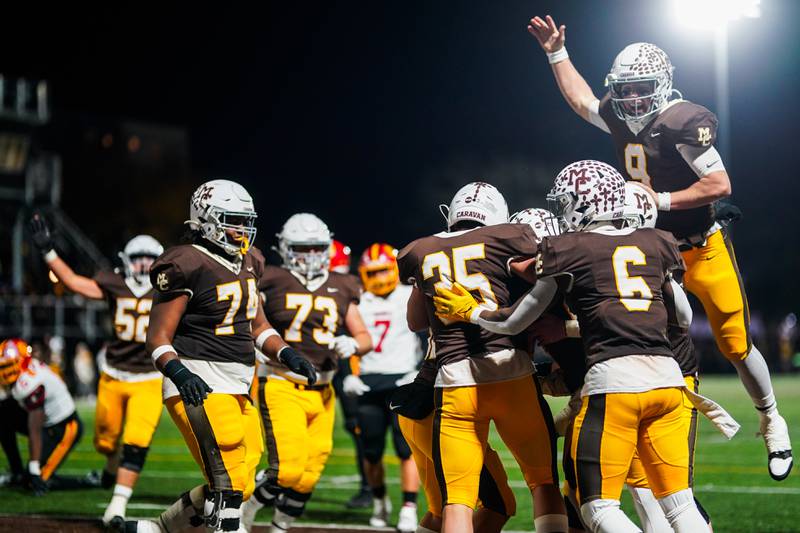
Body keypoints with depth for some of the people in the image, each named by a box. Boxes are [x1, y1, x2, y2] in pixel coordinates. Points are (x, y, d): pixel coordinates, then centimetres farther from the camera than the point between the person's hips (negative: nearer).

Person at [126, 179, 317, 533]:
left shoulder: (246, 264, 15)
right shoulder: (188, 266, -11)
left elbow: (257, 327, 24)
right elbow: (158, 337, -12)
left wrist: (287, 355, 7)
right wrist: (180, 374, -29)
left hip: (237, 390, 9)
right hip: (201, 387, -9)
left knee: (238, 487, 12)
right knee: (228, 485, -13)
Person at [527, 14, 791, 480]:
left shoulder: (684, 122, -21)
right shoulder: (621, 119, 2)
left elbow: (719, 185, -24)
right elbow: (582, 100, 24)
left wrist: (663, 201, -23)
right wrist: (557, 53, 20)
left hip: (703, 249, -6)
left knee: (735, 345, 1)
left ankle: (772, 421, 22)